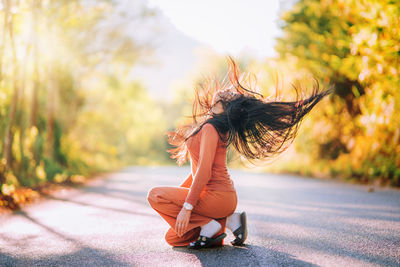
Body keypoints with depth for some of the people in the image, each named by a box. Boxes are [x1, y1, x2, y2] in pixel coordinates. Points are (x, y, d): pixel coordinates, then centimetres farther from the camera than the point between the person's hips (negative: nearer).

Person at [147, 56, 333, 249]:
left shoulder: (211, 128, -17)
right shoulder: (210, 124, 13)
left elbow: (204, 172, -24)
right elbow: (198, 168, 21)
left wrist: (186, 207, -23)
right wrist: (177, 195, 23)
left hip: (216, 197, -9)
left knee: (155, 195, -5)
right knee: (173, 238, 14)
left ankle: (207, 226, -8)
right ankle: (229, 220, 8)